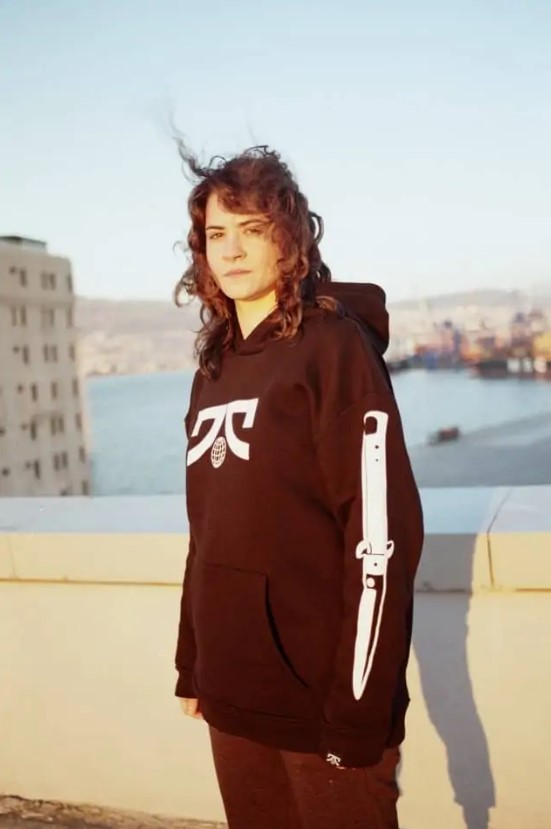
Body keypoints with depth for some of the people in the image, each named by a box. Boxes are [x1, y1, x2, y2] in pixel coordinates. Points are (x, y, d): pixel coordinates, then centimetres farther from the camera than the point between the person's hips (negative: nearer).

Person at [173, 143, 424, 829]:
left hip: (321, 699, -6)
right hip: (234, 696, 6)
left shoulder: (335, 345, -11)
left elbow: (380, 535, -17)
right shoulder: (217, 365, 9)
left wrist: (360, 705, -18)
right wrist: (192, 666, 14)